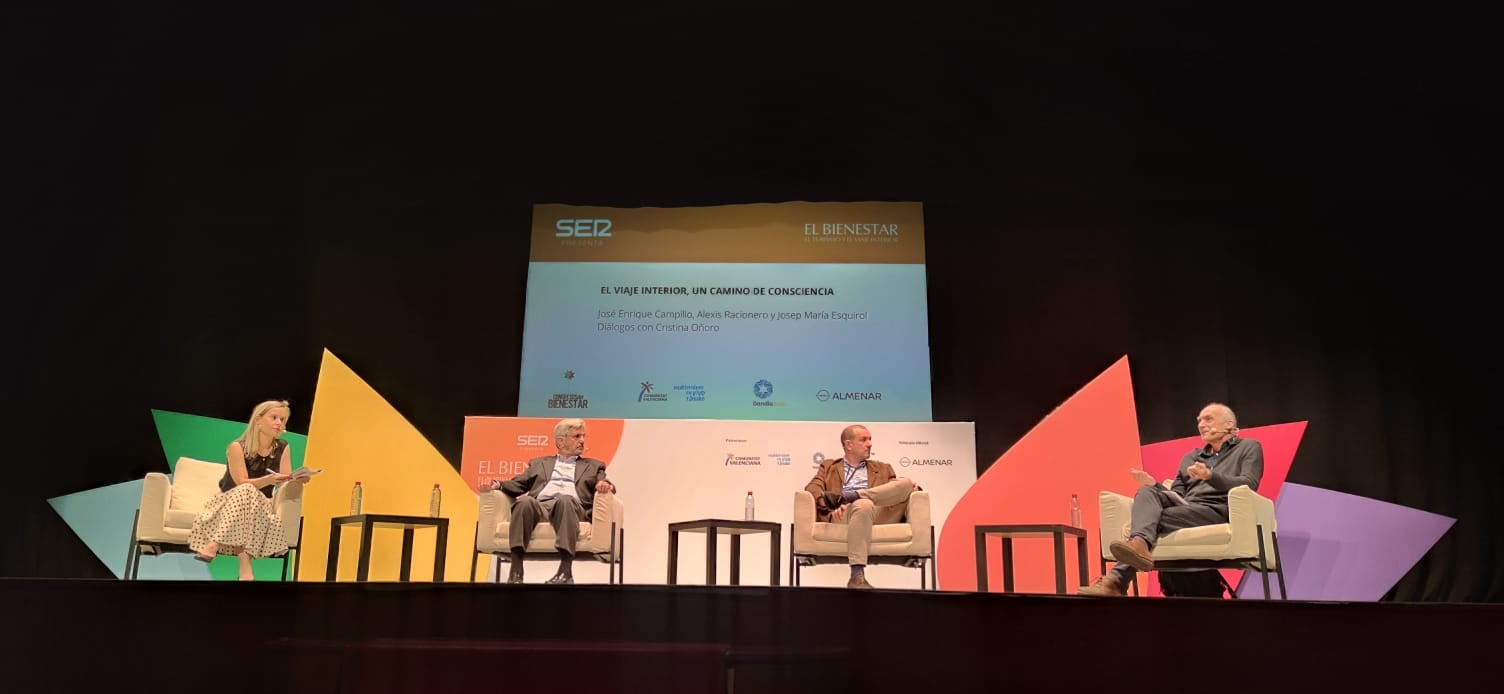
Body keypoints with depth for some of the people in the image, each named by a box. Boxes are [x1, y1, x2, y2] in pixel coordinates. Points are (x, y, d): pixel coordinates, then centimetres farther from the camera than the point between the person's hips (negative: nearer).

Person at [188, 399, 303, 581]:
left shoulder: (282, 448, 2)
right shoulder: (238, 447, -11)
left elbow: (286, 482, -4)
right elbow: (242, 483, -19)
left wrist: (298, 480, -27)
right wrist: (269, 480, -36)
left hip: (261, 505, 2)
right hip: (230, 501, -2)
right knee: (245, 492, -37)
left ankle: (214, 546, -43)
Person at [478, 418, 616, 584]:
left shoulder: (593, 466, 30)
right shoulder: (539, 463, 33)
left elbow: (605, 485, 13)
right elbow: (518, 484, 21)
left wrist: (607, 486, -12)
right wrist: (498, 484, -1)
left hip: (571, 505, -1)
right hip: (538, 505, 1)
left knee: (564, 500, -38)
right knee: (525, 500, -35)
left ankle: (566, 571, -49)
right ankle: (516, 571, -41)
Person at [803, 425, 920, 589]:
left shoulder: (883, 469, 32)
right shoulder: (829, 467, 25)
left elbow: (898, 490, 21)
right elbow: (812, 489, 7)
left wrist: (912, 488, -4)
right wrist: (830, 509, -14)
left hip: (880, 514, 3)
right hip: (844, 515, -3)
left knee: (906, 482, -19)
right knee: (864, 504, -39)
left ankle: (847, 496, -28)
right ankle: (857, 576, -44)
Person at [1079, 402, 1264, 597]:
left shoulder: (1249, 447, 17)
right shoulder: (1190, 458, 32)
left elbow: (1249, 485, -2)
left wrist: (1210, 476, -18)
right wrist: (1154, 485, 2)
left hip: (1217, 509, -5)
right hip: (1184, 506, 5)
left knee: (1159, 518, -29)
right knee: (1146, 491, -26)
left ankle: (1117, 579, -43)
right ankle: (1139, 543, -53)